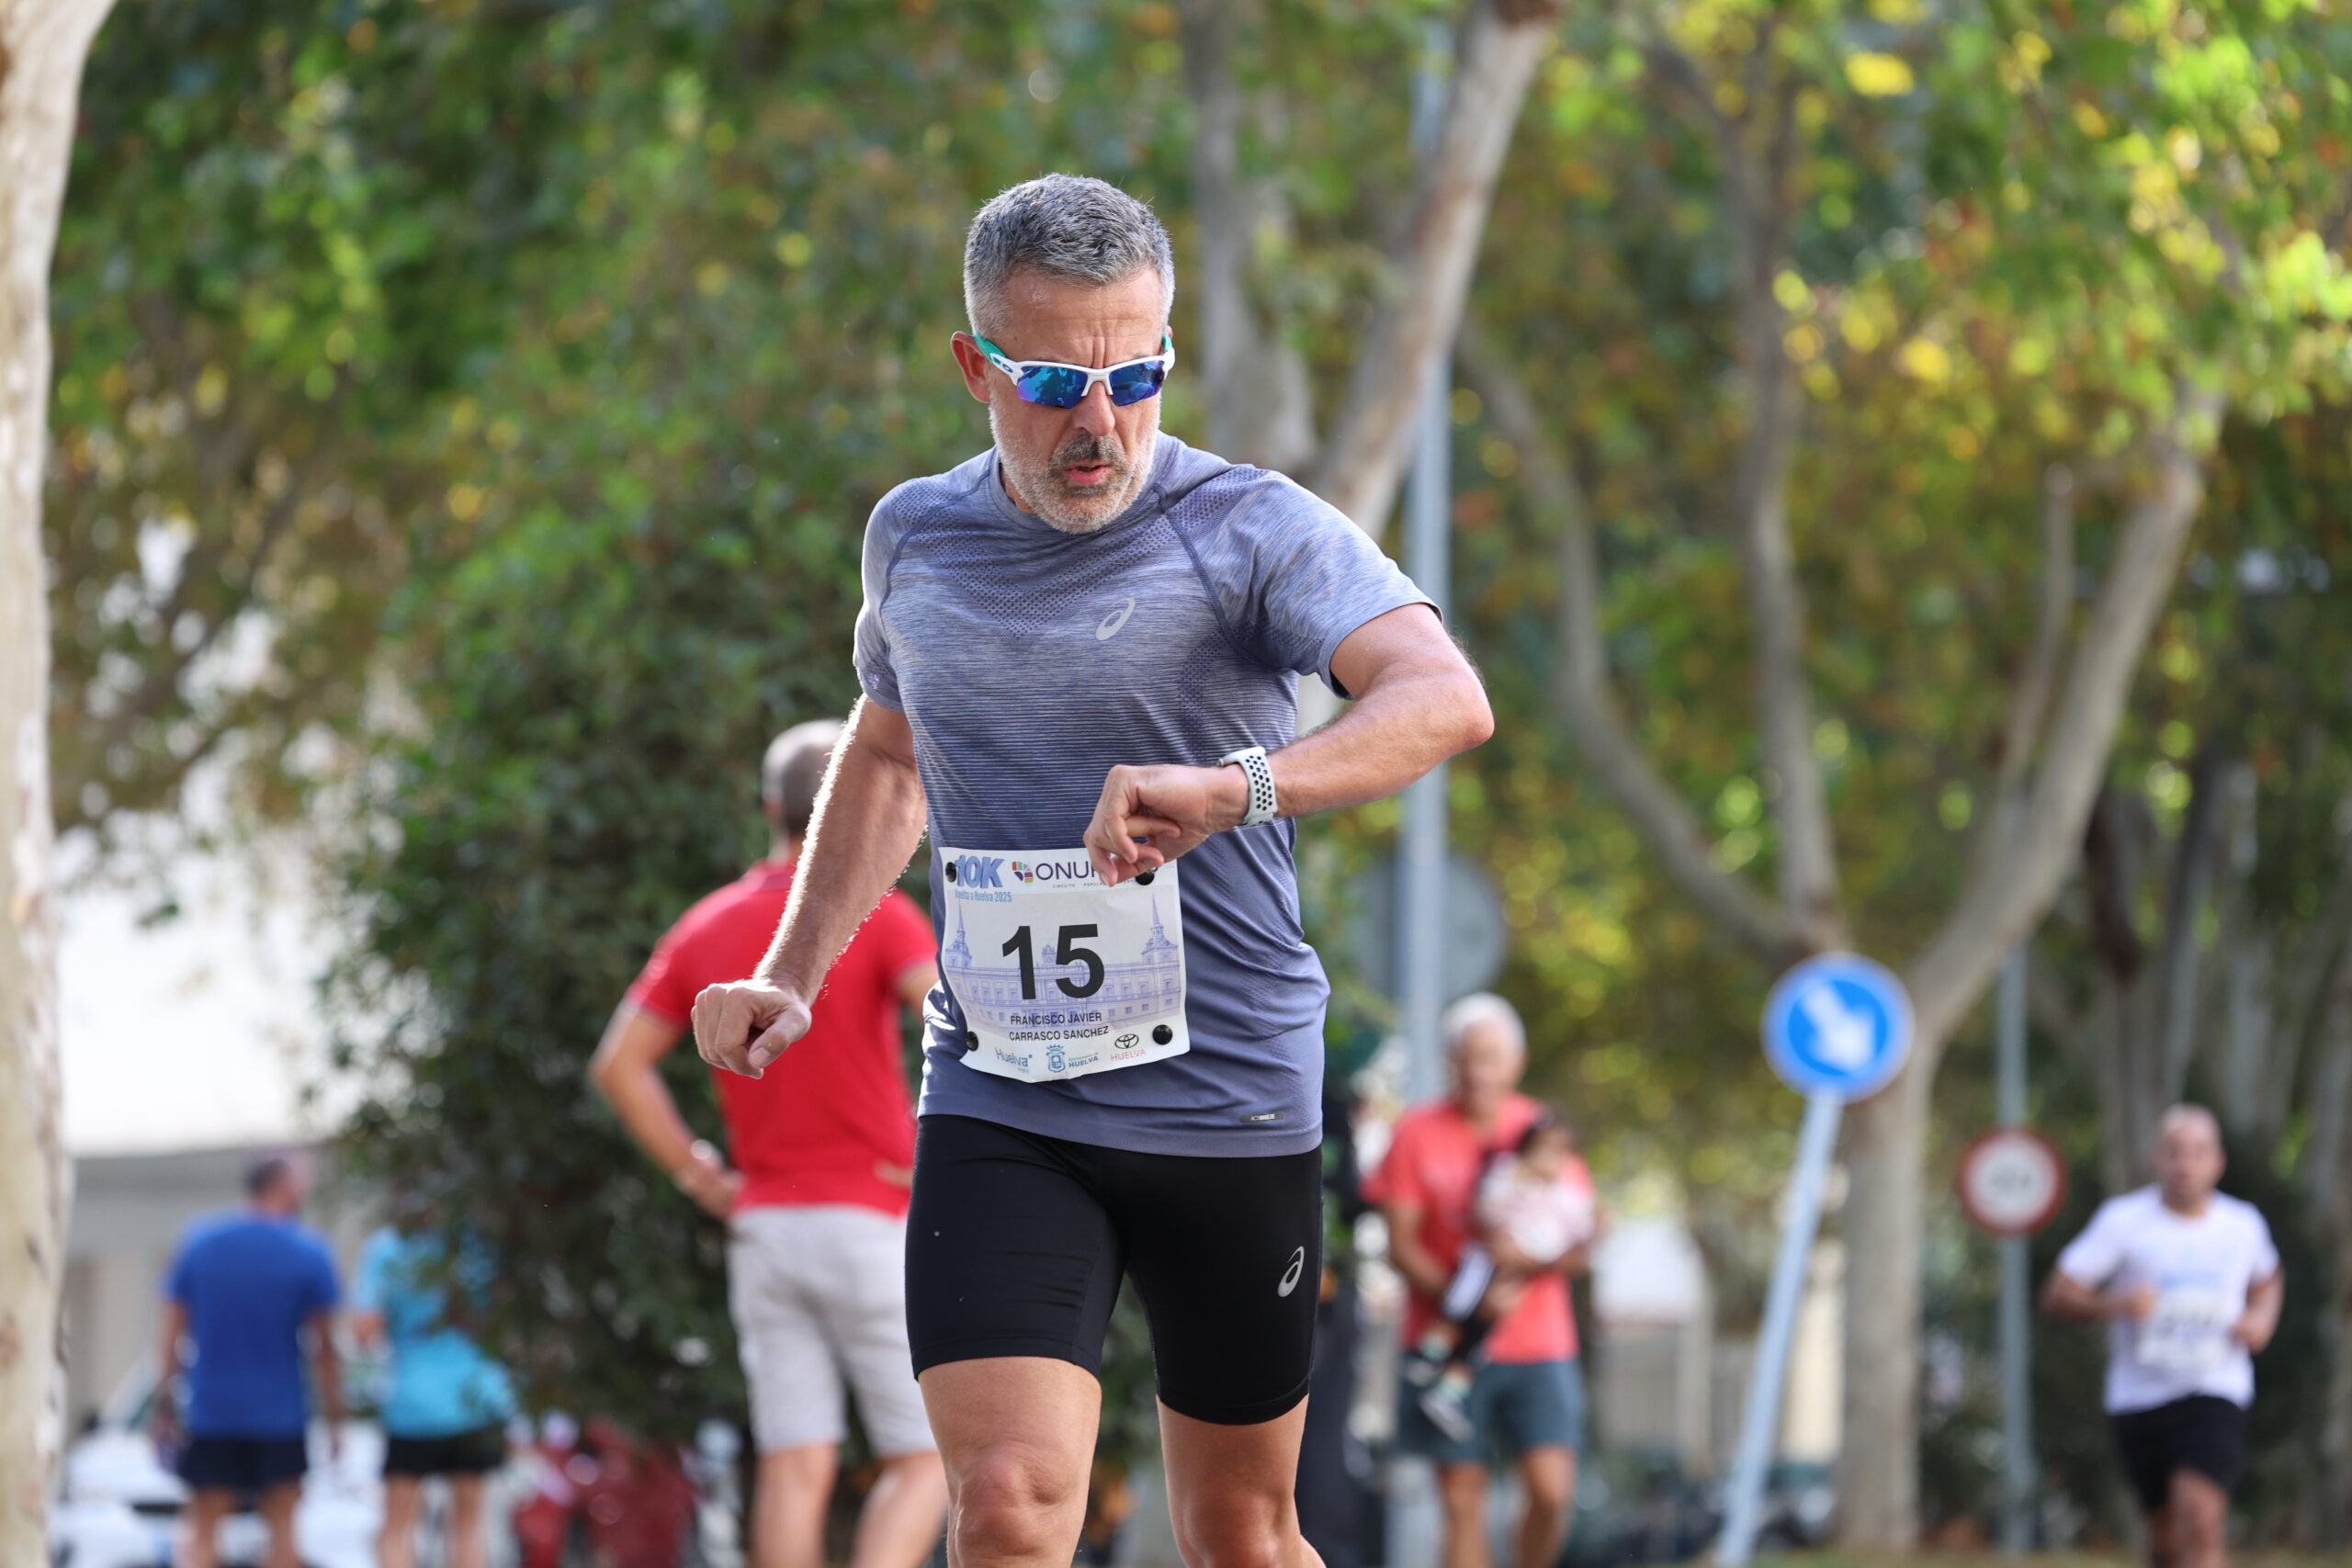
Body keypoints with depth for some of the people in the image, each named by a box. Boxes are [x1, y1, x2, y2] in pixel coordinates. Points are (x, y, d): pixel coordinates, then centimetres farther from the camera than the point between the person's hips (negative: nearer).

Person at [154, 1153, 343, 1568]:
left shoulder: (198, 1243, 2)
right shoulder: (308, 1252, -6)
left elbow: (172, 1334, 2)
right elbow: (324, 1346, -4)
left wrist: (164, 1403, 6)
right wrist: (334, 1419, 3)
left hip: (209, 1412, 2)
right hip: (279, 1411, -2)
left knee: (202, 1532, 4)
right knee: (281, 1524, 8)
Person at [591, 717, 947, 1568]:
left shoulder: (708, 926, 8)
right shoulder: (878, 913, -8)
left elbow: (619, 1065, 7)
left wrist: (700, 1177, 10)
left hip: (762, 1227, 5)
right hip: (867, 1225, -5)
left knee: (796, 1466, 3)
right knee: (926, 1457, 2)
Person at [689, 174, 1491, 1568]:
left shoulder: (1253, 532, -9)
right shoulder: (915, 537, 7)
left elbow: (1446, 699, -27)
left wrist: (1236, 788, -44)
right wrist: (794, 973, 15)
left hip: (1232, 1103, -2)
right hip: (996, 1106, 2)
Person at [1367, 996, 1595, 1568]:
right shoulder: (1418, 1134, 2)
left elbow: (1581, 1249, 4)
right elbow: (1401, 1244, -3)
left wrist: (1526, 1260, -17)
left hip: (1537, 1348, 1)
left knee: (1551, 1491, -11)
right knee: (1461, 1499, -2)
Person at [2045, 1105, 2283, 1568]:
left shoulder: (2244, 1225, 3)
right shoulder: (2123, 1220, -5)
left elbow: (2267, 1280, 26)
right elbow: (2057, 1295, -6)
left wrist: (2262, 1318, 3)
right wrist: (2116, 1305, -25)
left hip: (2215, 1395, -1)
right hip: (2140, 1401, 1)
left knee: (2200, 1516, -22)